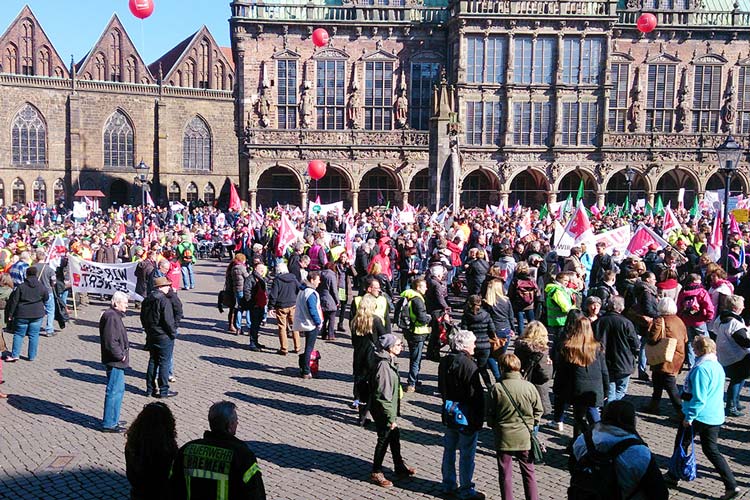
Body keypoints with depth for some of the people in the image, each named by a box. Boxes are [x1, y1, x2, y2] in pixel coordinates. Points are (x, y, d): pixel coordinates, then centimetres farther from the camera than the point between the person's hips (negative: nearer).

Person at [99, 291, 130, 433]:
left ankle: (113, 420, 30)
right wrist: (121, 356, -17)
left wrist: (122, 354, 16)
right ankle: (109, 424, 3)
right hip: (115, 362, -11)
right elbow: (111, 342, -26)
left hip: (117, 362, 11)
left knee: (119, 389, 19)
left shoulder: (115, 315, 14)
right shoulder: (111, 317, -20)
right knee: (114, 391, -4)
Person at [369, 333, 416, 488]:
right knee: (384, 440, 5)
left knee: (395, 436, 20)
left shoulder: (390, 362, 5)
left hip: (390, 409, 9)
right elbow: (383, 395, -26)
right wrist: (391, 417, -22)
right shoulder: (383, 365, -26)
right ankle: (376, 473, 22)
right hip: (383, 411, -9)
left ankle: (400, 467, 38)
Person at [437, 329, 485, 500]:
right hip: (466, 416, -8)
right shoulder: (469, 365, -22)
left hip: (449, 414, 8)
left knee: (449, 449, 17)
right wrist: (478, 419, -14)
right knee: (467, 454, 4)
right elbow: (476, 396, -20)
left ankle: (448, 485, 29)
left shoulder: (445, 362, 4)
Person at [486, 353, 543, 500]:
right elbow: (538, 410, 0)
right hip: (525, 437, 1)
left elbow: (490, 413, -4)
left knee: (505, 473, 12)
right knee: (528, 472, 16)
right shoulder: (529, 387, -10)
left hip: (503, 437, -1)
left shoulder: (496, 388, -12)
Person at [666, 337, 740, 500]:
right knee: (711, 450, 14)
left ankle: (673, 477, 25)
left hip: (699, 416, -8)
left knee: (681, 445, 12)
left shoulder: (701, 368, -22)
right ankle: (732, 486, 6)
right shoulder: (718, 367, 6)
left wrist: (689, 416, -16)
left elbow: (699, 398, -24)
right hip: (716, 417, 8)